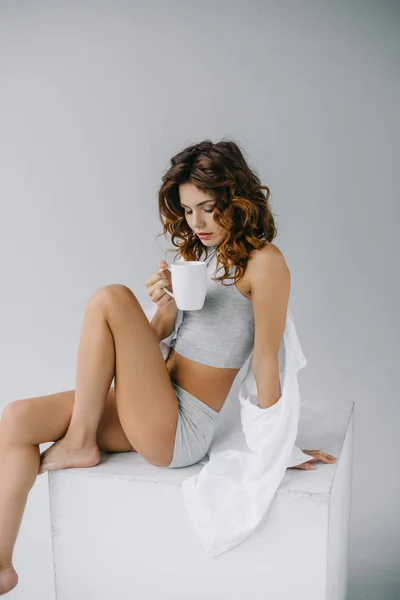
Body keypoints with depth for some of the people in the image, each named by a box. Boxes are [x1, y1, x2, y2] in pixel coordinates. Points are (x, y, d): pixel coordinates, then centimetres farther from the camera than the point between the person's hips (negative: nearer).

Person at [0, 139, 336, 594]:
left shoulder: (264, 262, -11)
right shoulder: (198, 253, 13)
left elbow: (266, 361, -13)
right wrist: (162, 306, -8)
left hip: (182, 430, -8)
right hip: (155, 410, 8)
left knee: (110, 299, -19)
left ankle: (78, 444, -5)